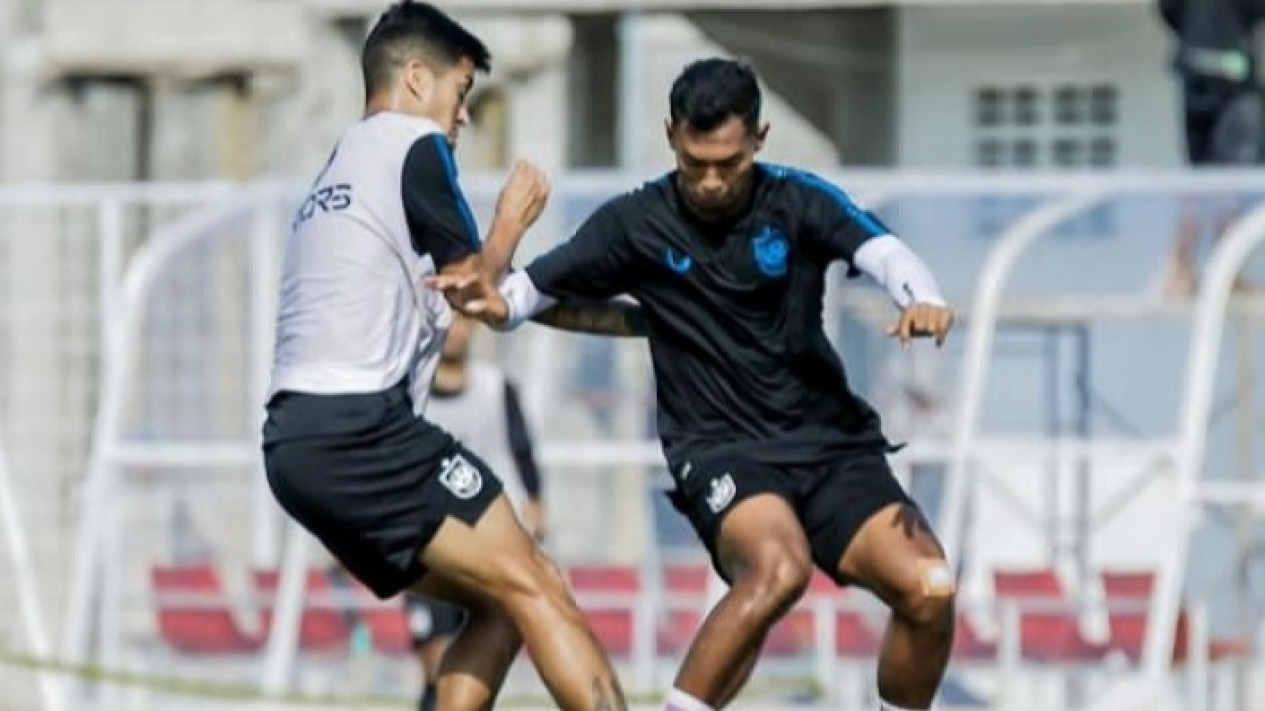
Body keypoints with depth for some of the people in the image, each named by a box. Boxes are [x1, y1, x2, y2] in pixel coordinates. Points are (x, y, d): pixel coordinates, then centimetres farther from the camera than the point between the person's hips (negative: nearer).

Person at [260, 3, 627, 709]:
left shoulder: (339, 166, 27)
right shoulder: (416, 146, 0)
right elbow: (473, 286, 3)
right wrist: (513, 220, 21)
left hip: (296, 442, 9)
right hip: (357, 428, -9)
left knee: (499, 605, 12)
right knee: (537, 589, -11)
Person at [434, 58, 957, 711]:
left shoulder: (797, 202, -3)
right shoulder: (637, 224, -2)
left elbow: (879, 249, -19)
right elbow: (538, 285, 2)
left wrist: (922, 299, -42)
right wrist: (495, 303, -22)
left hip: (829, 438, 3)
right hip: (721, 450, -2)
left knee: (927, 588, -16)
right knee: (778, 570, -34)